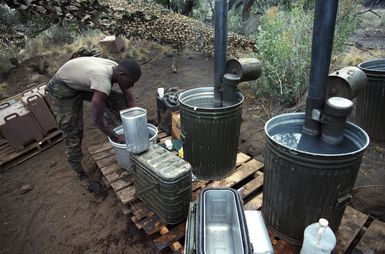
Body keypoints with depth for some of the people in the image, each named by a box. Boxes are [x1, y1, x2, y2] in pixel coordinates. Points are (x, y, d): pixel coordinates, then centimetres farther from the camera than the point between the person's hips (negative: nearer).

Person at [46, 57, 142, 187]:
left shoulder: (119, 70, -18)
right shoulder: (103, 81, -41)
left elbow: (130, 101, -8)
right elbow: (96, 119, -37)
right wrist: (116, 137, -25)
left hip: (83, 82, 7)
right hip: (63, 87, -7)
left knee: (119, 101, -4)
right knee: (72, 132, -4)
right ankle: (81, 174, 13)